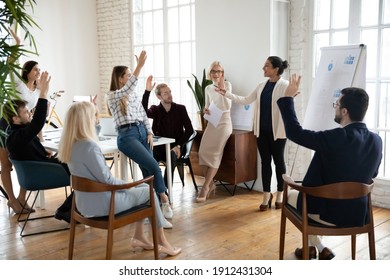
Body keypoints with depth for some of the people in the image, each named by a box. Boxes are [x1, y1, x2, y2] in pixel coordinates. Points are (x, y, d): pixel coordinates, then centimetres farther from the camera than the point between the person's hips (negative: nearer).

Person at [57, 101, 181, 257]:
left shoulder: (70, 144, 0)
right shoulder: (89, 146, -29)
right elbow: (106, 179, -23)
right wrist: (127, 185, -8)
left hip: (86, 202, 9)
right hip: (101, 204, -9)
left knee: (143, 186, 21)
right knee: (148, 191, 10)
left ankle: (138, 236, 26)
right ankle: (162, 242, 23)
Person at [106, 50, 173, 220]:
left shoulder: (134, 94, 17)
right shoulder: (112, 96, -3)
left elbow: (143, 115, 18)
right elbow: (129, 87, -23)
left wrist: (149, 133, 4)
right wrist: (140, 66, -29)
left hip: (142, 132, 6)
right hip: (127, 135, -6)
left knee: (148, 171, -4)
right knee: (154, 166, -17)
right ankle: (164, 200, -1)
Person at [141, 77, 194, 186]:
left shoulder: (180, 109, 4)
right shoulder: (155, 109, 5)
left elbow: (189, 130, 2)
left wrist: (178, 145, -10)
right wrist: (147, 91, -27)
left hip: (175, 147, -1)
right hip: (159, 146, 1)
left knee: (171, 157, -35)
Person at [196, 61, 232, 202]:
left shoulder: (227, 85, -4)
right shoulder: (208, 88, 10)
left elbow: (228, 106, -14)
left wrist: (222, 89, -19)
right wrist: (205, 110, -6)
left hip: (224, 123, -5)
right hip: (211, 123, 5)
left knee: (214, 154, -16)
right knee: (203, 152, -12)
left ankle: (205, 187, -12)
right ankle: (211, 184, 3)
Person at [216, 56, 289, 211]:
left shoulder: (285, 85, -9)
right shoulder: (262, 85, 10)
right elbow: (246, 100, 13)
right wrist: (226, 93, 9)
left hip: (277, 131, -5)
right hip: (262, 130, 5)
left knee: (278, 161, 7)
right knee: (265, 162, 9)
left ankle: (280, 194, 21)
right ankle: (267, 195, 18)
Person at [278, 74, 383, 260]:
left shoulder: (336, 137, -26)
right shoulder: (376, 140, -6)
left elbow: (294, 132, -20)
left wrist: (288, 97, -10)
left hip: (327, 213, -6)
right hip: (358, 214, 7)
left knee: (291, 196, 23)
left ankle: (320, 249, 26)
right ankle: (312, 247, 40)